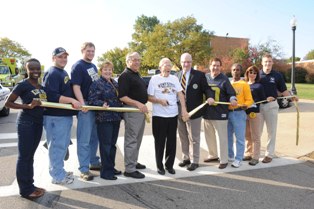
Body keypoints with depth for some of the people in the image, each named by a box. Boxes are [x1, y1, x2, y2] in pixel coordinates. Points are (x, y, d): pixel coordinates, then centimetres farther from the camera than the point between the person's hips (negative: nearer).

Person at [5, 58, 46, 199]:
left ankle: (30, 185, 26)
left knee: (30, 156, 15)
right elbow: (8, 103, -10)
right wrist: (28, 106, -19)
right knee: (24, 157, 0)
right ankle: (25, 190, 10)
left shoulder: (41, 87, 11)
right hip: (25, 123, -7)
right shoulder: (22, 85, -9)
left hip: (38, 123, 7)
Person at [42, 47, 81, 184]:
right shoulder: (52, 74, -15)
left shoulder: (63, 72, 16)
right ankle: (57, 176, 10)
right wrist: (72, 100, -28)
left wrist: (73, 101, 25)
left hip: (65, 114, 10)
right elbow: (51, 96, -26)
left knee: (62, 145, 18)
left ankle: (59, 171, 31)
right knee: (57, 146, -1)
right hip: (55, 116, -10)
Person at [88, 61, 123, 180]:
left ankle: (111, 167, 28)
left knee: (112, 144, 15)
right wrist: (102, 104, -32)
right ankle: (106, 171, 8)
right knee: (105, 145, -2)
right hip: (104, 118, -8)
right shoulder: (97, 84, -8)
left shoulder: (115, 84, 15)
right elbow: (92, 99, -17)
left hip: (116, 118, 8)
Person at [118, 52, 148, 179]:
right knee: (131, 140, -5)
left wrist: (144, 106, 19)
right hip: (131, 110, -10)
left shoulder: (137, 75, 17)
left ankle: (134, 162, 32)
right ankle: (130, 169, 2)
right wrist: (138, 104, -26)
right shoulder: (125, 76, -12)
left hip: (141, 110, 10)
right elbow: (122, 97, -20)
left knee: (137, 139, 18)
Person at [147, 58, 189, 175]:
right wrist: (160, 101, -20)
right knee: (160, 142, 6)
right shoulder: (154, 79, -2)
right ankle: (159, 166, 20)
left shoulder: (174, 78, 8)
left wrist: (184, 109, -6)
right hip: (159, 116, -3)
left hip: (173, 115, 3)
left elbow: (180, 94, 4)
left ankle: (169, 165, 24)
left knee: (172, 142, 10)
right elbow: (149, 97, -3)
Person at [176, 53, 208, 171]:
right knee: (183, 137, 15)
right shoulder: (177, 75, 9)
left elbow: (206, 89, -4)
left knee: (194, 138, 5)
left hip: (194, 111, -4)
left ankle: (194, 161, 18)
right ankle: (186, 158, 31)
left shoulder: (199, 75, -4)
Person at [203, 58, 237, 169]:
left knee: (221, 137, 2)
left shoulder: (224, 79, -5)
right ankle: (213, 155, 36)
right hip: (207, 112, 5)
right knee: (209, 136, 18)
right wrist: (207, 98, -4)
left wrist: (232, 99, -24)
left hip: (220, 113, -5)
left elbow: (231, 94, -6)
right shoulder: (205, 77, 4)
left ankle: (223, 160, 14)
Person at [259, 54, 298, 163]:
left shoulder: (277, 75, 1)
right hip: (258, 105, 0)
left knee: (271, 131, 6)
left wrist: (291, 97, -14)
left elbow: (283, 90, 4)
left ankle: (269, 154, 16)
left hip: (271, 105, 0)